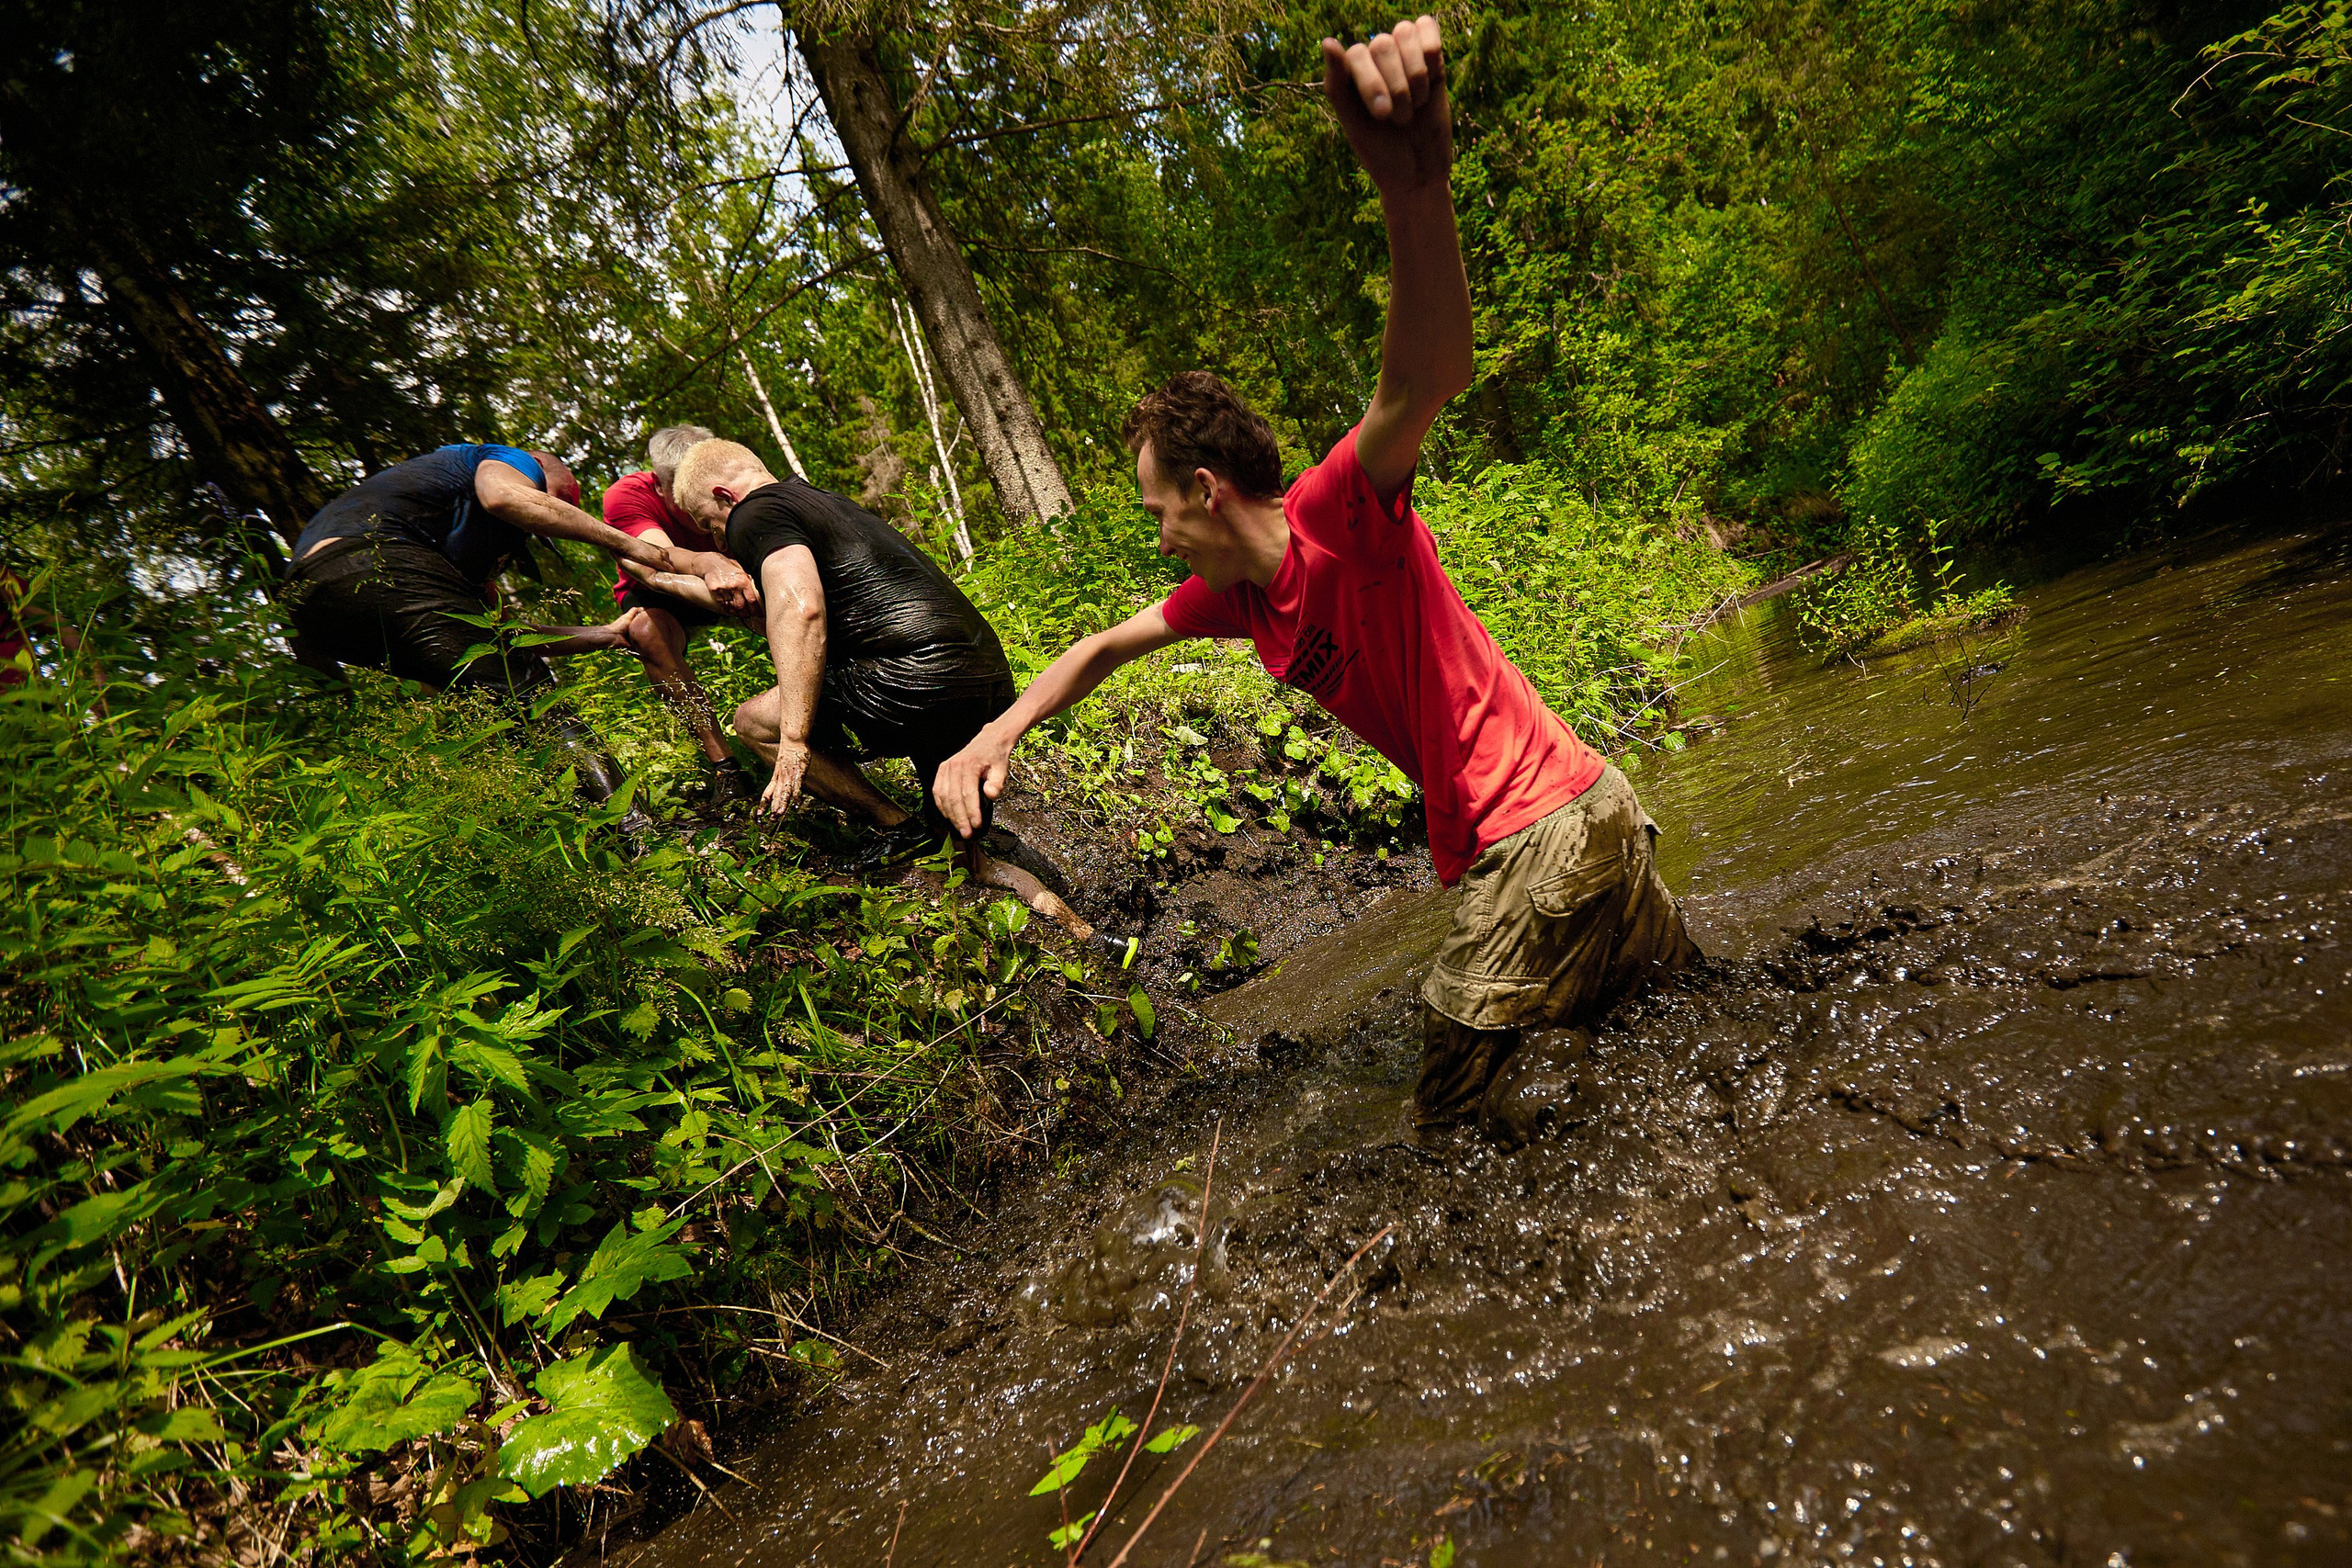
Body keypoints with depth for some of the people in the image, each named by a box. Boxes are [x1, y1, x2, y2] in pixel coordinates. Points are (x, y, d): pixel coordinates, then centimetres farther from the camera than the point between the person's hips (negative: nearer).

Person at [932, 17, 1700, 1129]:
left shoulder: (1336, 516, -19)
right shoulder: (1235, 591, 8)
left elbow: (1426, 383, -39)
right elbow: (1105, 646, 17)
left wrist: (1413, 190, -58)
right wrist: (994, 736, 2)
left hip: (1540, 829, -9)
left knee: (1448, 1121, -1)